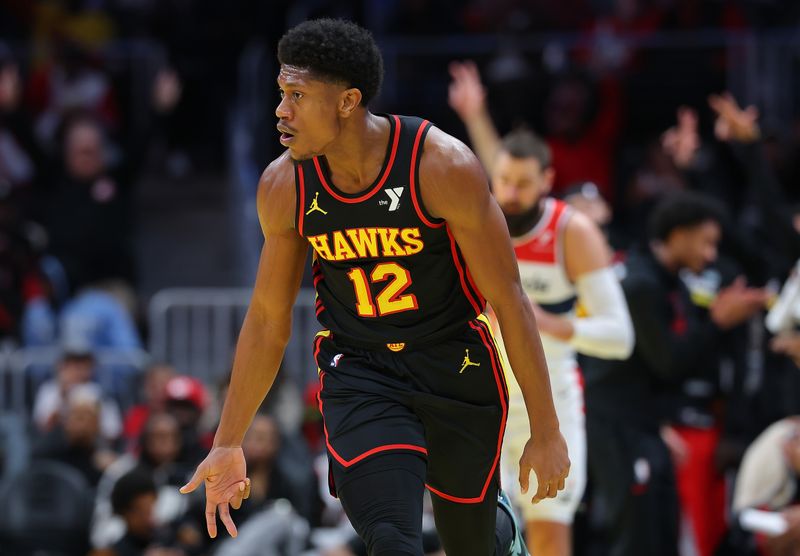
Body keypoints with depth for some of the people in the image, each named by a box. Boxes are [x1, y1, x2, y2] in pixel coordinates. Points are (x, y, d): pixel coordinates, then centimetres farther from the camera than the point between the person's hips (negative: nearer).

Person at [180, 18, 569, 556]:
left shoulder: (444, 166, -21)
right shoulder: (284, 187, -10)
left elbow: (509, 299, -14)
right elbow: (268, 319, 4)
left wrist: (546, 431, -12)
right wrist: (228, 444, 7)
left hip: (457, 370, -1)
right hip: (357, 373, 1)